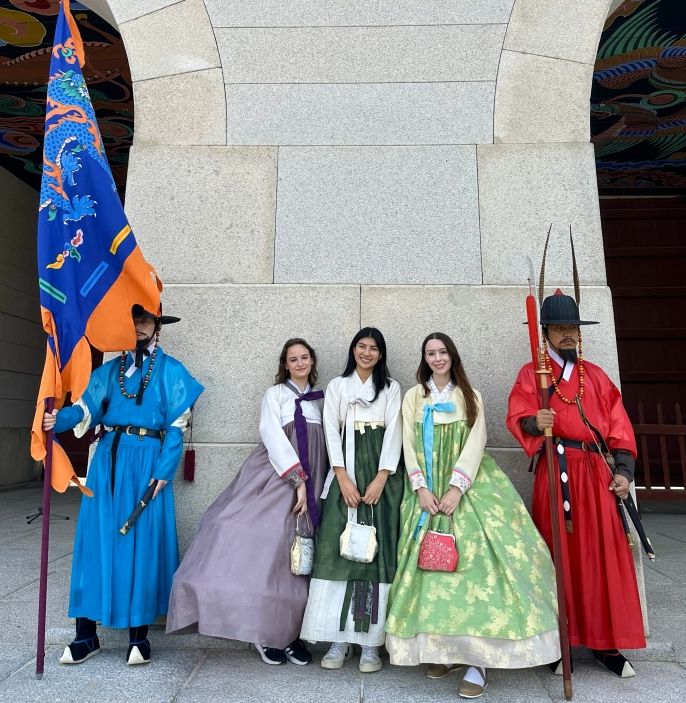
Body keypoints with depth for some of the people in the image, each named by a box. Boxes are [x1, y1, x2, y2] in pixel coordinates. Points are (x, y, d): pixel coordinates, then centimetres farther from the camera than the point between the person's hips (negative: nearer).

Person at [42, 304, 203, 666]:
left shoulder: (171, 370, 5)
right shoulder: (111, 368, 15)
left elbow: (177, 426, -2)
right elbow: (87, 407, 3)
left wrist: (163, 471, -11)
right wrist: (60, 419, -19)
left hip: (147, 460, -3)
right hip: (109, 458, 3)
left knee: (143, 543, 1)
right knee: (97, 539, 4)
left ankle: (139, 634, 14)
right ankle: (86, 634, 16)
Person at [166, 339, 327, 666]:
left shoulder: (320, 400, 16)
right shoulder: (275, 394, 5)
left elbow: (325, 445, 14)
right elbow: (274, 437, -7)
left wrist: (311, 484, 3)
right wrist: (298, 478, -15)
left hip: (309, 485, 4)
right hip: (275, 480, -3)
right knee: (267, 552, -7)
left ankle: (290, 633, 13)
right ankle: (266, 634, 7)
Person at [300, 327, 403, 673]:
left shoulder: (391, 387, 10)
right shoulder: (337, 386, 12)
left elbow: (394, 432, 0)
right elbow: (331, 431, 3)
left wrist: (380, 479, -11)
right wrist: (343, 478, -9)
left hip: (380, 473, 0)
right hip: (346, 472, 1)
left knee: (377, 551, -3)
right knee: (337, 549, -4)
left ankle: (370, 642, 6)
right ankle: (338, 639, 5)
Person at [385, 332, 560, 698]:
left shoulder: (470, 396, 8)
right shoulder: (413, 397, 10)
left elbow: (475, 443, -3)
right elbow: (409, 445, 3)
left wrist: (456, 488, -15)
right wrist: (421, 488, -10)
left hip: (468, 487, -1)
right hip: (427, 490, 1)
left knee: (475, 558, -12)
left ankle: (477, 658, -6)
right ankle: (442, 648, 10)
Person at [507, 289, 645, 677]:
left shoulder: (596, 375, 16)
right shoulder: (532, 373, 4)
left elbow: (618, 425, 12)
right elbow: (518, 417, -10)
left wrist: (624, 470, 2)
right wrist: (534, 422, -33)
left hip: (596, 472, 4)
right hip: (556, 472, -3)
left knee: (604, 554, 6)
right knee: (560, 556, 2)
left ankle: (606, 641, 19)